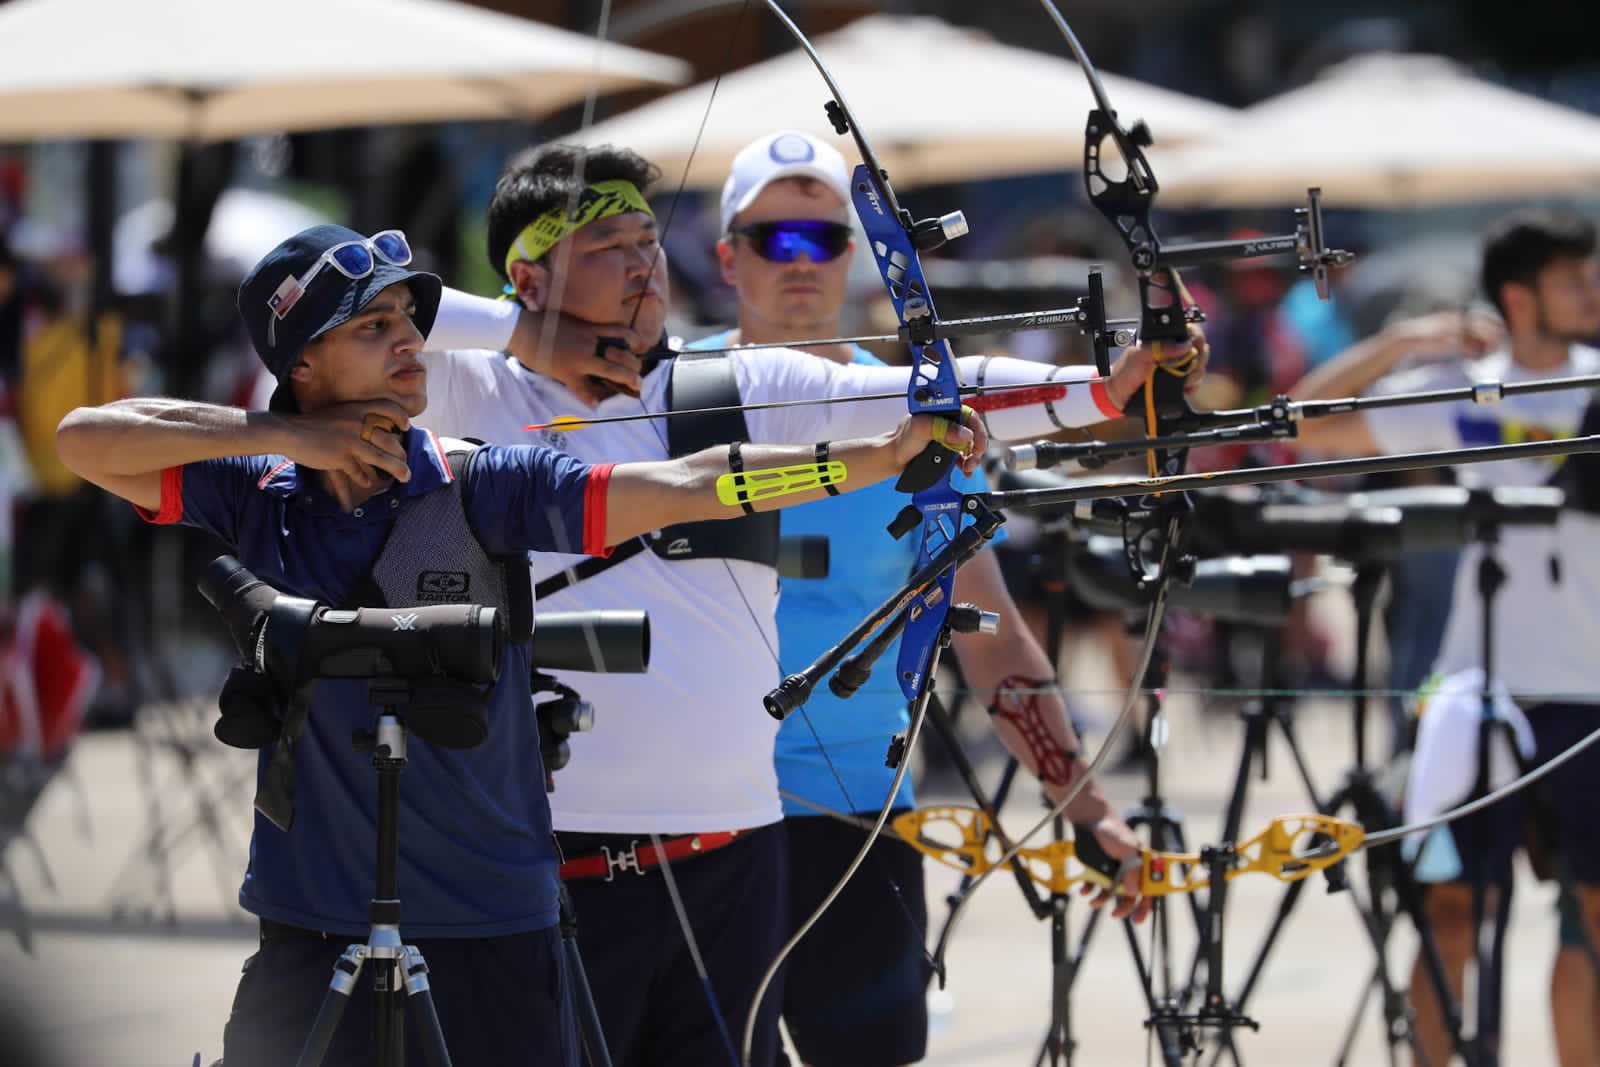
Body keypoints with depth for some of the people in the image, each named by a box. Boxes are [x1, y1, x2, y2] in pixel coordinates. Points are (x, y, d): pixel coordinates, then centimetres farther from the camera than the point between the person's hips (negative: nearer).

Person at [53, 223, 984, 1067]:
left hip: (493, 937, -1)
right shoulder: (261, 500, 4)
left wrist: (887, 455, -21)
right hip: (311, 941, 1)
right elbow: (85, 438, -2)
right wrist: (289, 436, -8)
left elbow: (686, 486, -10)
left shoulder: (480, 491, -2)